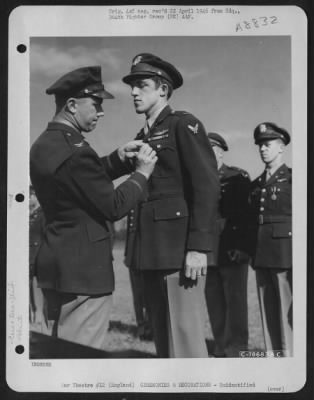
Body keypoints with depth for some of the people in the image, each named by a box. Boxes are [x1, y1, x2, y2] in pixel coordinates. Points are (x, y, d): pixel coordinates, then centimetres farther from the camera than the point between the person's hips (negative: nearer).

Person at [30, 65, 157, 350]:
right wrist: (143, 171, -5)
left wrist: (118, 158, 8)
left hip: (57, 265, 10)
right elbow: (114, 207, -17)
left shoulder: (44, 145, 8)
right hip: (82, 271, -10)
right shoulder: (74, 151, -22)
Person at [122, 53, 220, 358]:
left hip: (179, 247, -8)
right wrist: (136, 248, 12)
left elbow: (207, 185, -13)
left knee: (184, 336, -7)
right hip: (151, 249, 8)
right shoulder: (143, 136, 20)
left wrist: (198, 247, -20)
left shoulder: (184, 125, -3)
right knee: (162, 336, 13)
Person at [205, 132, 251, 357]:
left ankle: (235, 349, 8)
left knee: (235, 302, 0)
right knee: (214, 303, 9)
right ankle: (221, 349, 18)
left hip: (233, 252, -5)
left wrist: (241, 247, -17)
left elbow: (246, 214, -10)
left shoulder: (239, 177, -2)